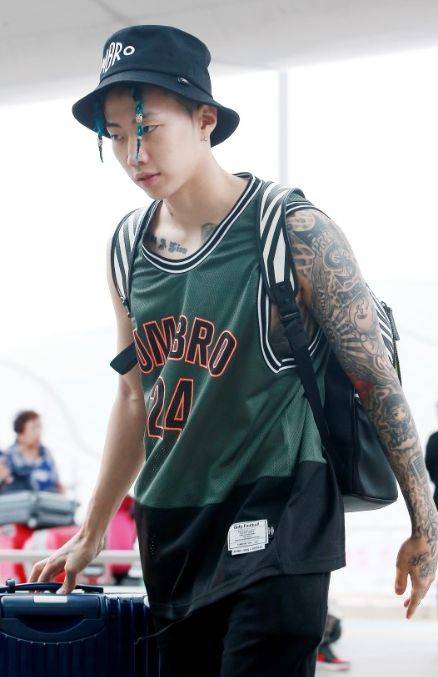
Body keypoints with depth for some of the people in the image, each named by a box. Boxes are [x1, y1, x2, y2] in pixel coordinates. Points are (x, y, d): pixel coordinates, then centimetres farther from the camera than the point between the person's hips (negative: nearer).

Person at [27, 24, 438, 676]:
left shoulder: (294, 231, -11)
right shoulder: (126, 248, 7)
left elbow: (377, 380, -6)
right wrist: (90, 534, 21)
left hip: (276, 516, -6)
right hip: (168, 525, 6)